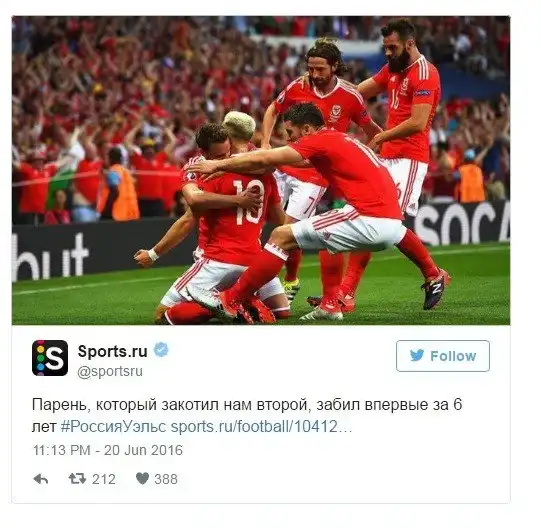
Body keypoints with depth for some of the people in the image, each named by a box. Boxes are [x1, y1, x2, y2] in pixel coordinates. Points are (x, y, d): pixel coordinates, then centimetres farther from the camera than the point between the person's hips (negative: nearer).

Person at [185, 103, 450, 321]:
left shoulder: (320, 141, -2)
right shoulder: (343, 140, 24)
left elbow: (264, 159, -7)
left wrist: (218, 164, 2)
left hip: (368, 219, -9)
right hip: (392, 216, 9)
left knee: (282, 236, -8)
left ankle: (230, 302, -10)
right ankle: (434, 276, 65)